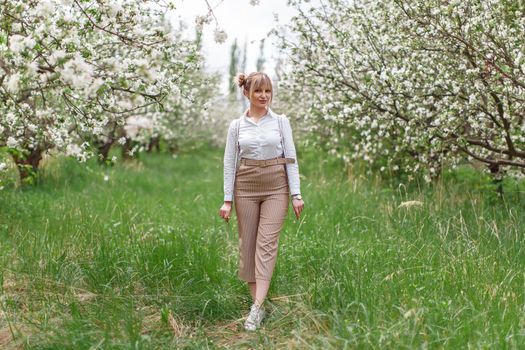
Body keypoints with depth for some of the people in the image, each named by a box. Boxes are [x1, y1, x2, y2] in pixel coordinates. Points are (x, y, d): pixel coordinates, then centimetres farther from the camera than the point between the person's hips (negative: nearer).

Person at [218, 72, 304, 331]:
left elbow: (291, 159, 1)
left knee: (267, 244, -11)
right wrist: (227, 199, -1)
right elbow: (230, 163, 4)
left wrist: (296, 194, -5)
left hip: (276, 186, -1)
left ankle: (257, 308, -14)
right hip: (246, 187, 2)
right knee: (248, 245, 4)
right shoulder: (236, 126, 4)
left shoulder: (281, 121, 2)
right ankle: (257, 303, 15)